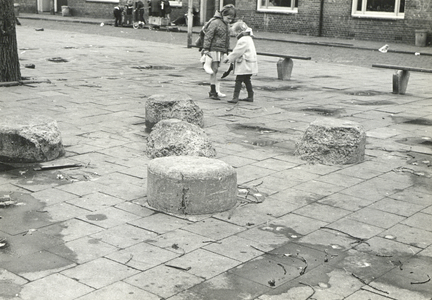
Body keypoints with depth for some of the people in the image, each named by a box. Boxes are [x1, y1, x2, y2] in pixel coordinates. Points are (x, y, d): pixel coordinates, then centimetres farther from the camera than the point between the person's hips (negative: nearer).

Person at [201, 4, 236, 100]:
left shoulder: (226, 25, 15)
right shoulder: (215, 23, -12)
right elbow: (208, 36, -14)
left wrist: (226, 51, 26)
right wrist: (205, 49, -17)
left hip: (220, 51, 8)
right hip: (213, 49, -8)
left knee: (215, 70, 12)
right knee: (213, 70, -9)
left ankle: (214, 91, 16)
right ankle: (213, 92, -6)